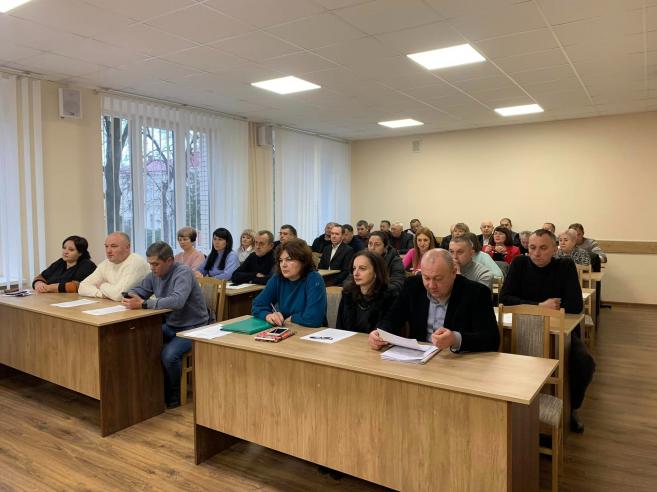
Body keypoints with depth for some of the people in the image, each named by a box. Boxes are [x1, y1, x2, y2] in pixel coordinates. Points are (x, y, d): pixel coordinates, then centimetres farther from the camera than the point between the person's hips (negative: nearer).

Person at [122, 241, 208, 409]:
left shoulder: (183, 272, -20)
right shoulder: (155, 274, 5)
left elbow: (177, 301, -36)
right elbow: (140, 289, 19)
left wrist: (143, 304, -37)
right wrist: (131, 295, -6)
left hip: (192, 327, -8)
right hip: (169, 325, 8)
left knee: (169, 355, -30)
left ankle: (174, 395, -2)